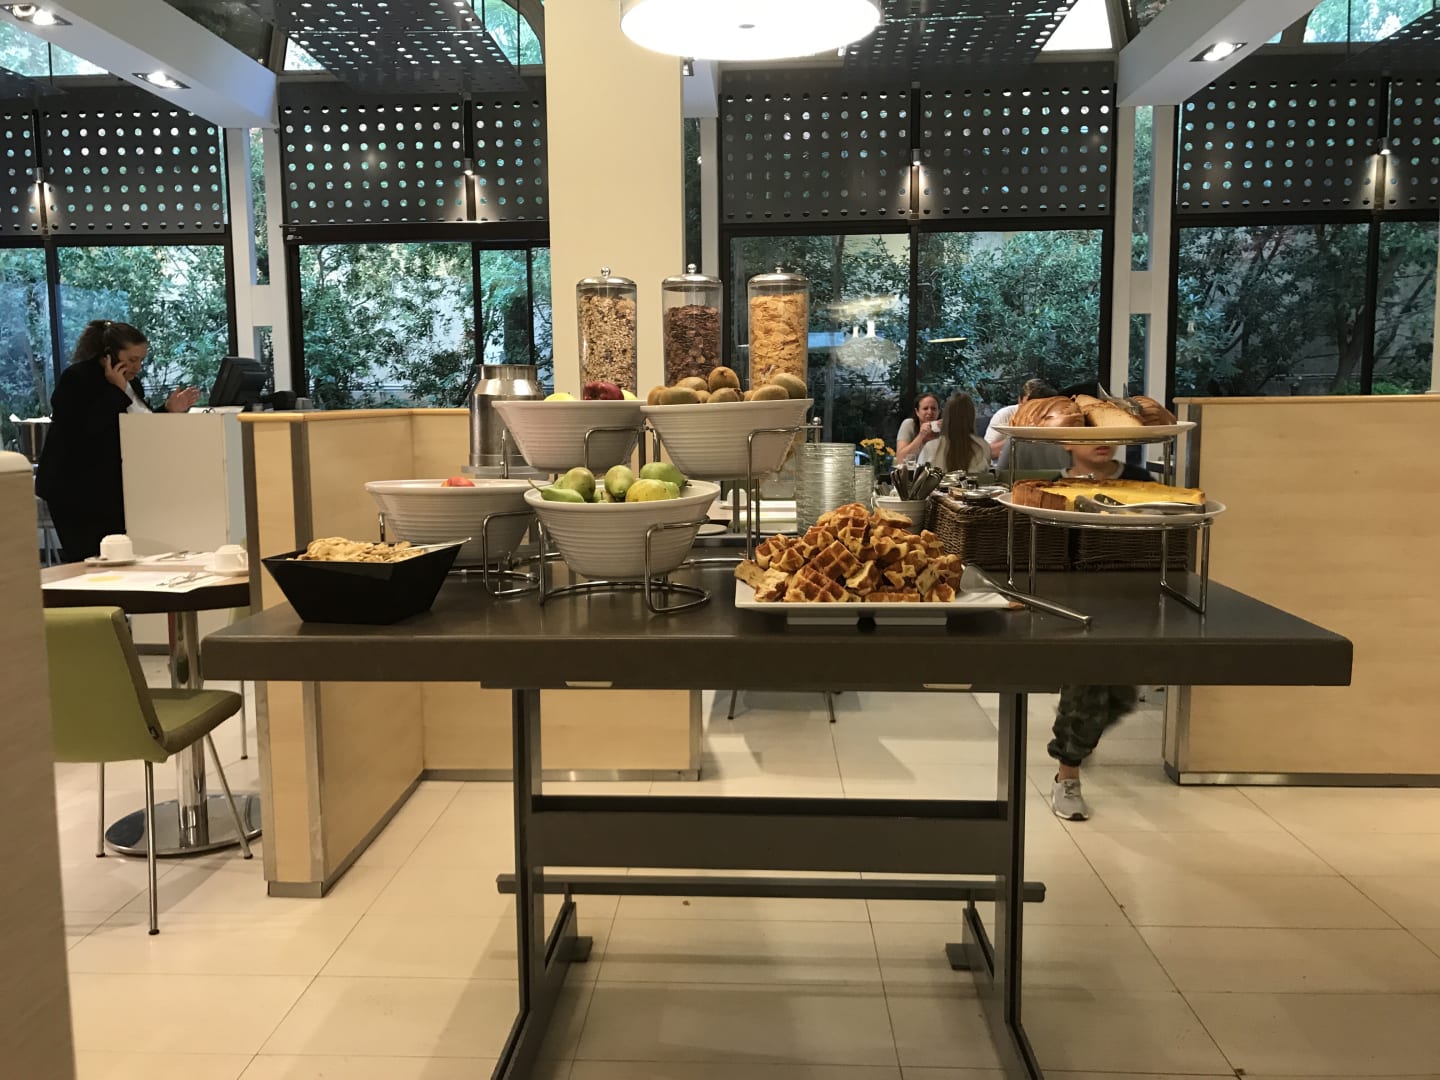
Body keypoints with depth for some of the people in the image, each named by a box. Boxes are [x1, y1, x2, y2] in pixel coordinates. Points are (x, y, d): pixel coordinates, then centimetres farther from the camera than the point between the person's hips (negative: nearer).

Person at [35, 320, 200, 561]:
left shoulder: (131, 381, 14)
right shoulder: (76, 379, -9)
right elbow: (85, 432, -23)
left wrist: (170, 410, 4)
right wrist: (116, 391, -20)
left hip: (118, 494, 7)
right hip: (80, 496, -7)